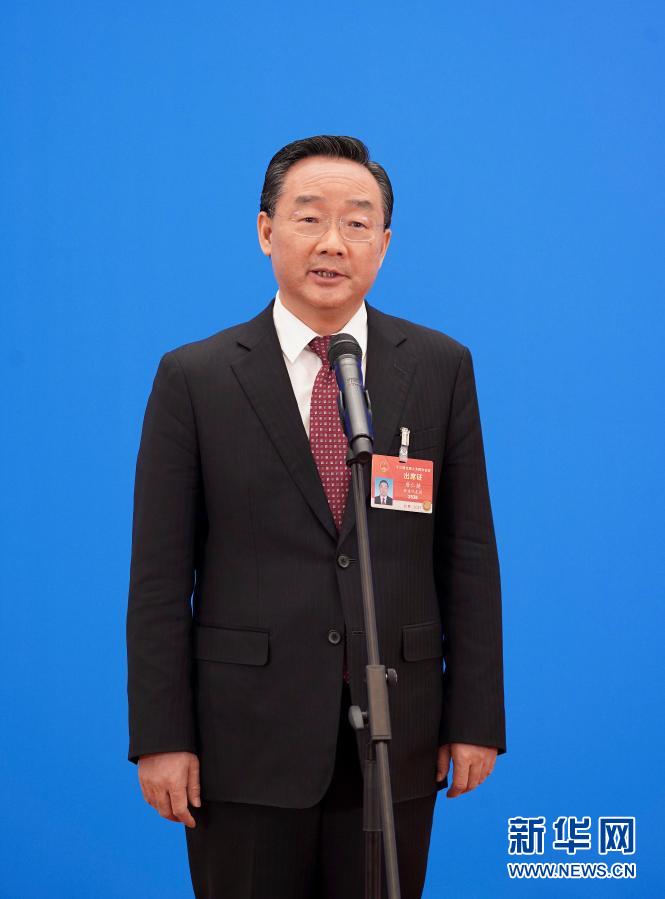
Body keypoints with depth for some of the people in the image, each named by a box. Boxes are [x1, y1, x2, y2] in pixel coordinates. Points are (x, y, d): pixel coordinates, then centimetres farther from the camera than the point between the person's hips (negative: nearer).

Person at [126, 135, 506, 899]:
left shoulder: (441, 368, 3)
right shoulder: (194, 377, -1)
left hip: (395, 736, 2)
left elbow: (468, 554, 4)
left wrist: (476, 718, 1)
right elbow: (160, 573, -2)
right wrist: (160, 736, -6)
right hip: (246, 738, -1)